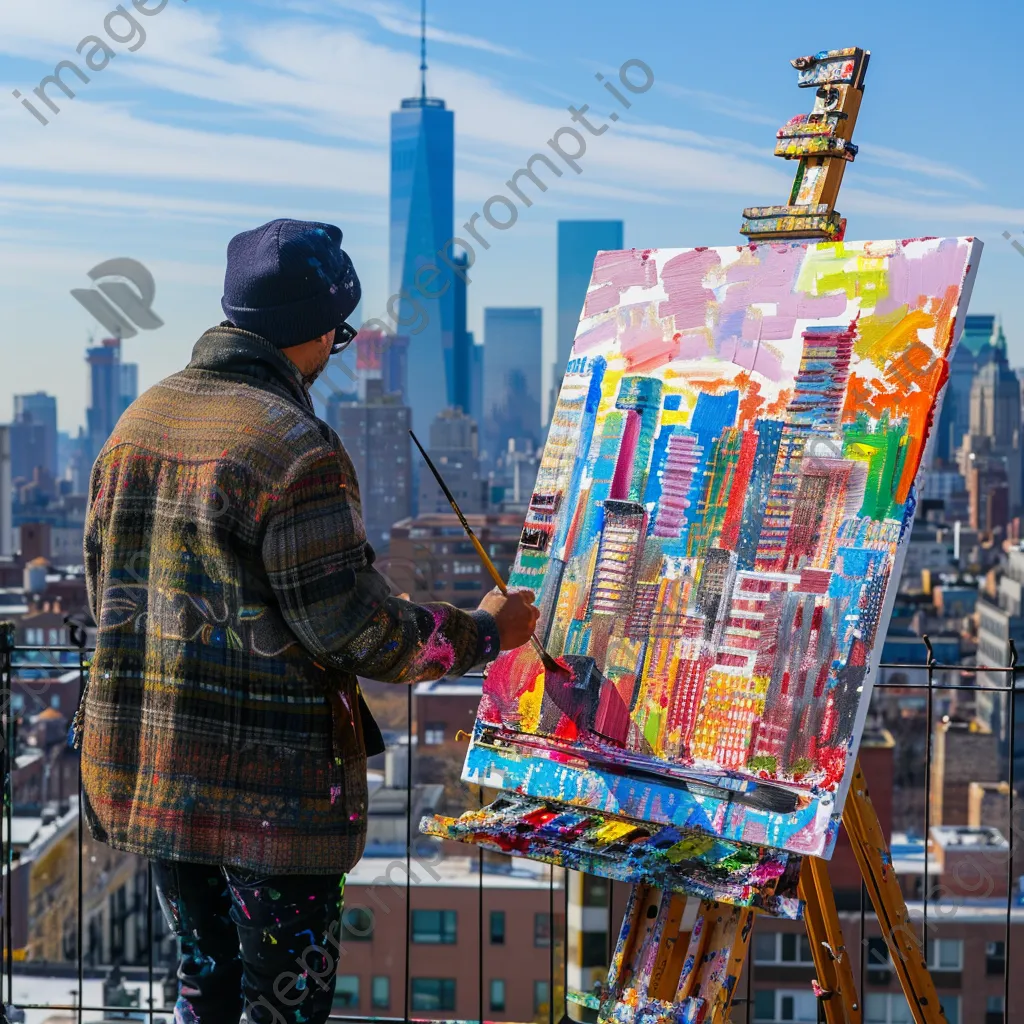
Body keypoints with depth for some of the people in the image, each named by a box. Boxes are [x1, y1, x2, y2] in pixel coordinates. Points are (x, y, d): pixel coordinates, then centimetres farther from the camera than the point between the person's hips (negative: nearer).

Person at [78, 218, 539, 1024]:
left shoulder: (138, 421, 7)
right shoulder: (294, 448, -18)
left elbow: (108, 589, 14)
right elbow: (357, 630, -17)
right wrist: (486, 631, -3)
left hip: (143, 768, 8)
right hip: (267, 788, -8)